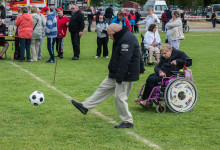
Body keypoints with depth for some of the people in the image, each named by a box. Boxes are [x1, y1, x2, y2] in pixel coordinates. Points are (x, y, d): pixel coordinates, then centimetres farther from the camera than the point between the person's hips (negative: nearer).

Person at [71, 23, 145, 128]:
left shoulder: (127, 40, -22)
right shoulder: (122, 38, 13)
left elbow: (124, 60, -29)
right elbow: (137, 55, 25)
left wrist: (119, 77, -29)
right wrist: (141, 68, 36)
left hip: (126, 75, -11)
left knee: (120, 97, -5)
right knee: (103, 88, 13)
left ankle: (128, 122, 8)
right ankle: (85, 106, 20)